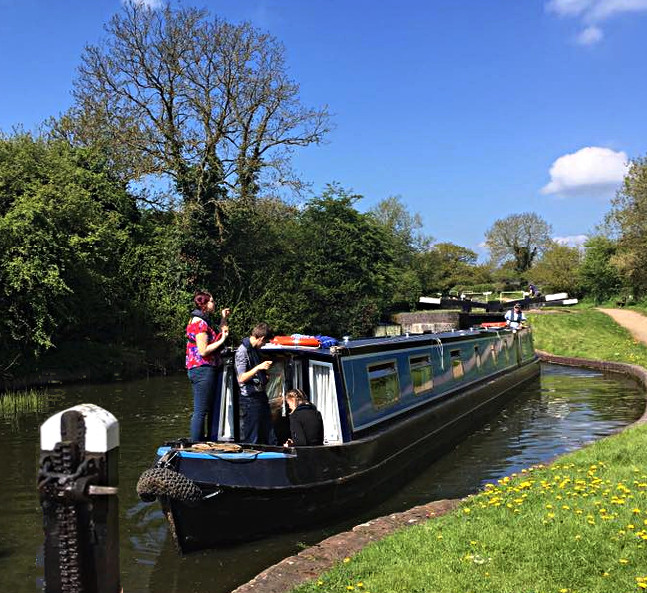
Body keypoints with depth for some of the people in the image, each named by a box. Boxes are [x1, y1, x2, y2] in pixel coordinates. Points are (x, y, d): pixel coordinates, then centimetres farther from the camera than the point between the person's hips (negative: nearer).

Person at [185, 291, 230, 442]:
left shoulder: (198, 321, 18)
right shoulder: (201, 323, -14)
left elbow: (214, 338, 19)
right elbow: (203, 350, -20)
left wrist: (223, 320, 19)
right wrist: (222, 340, -14)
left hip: (198, 370, 11)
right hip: (203, 369, -11)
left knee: (201, 411, 14)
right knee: (201, 411, -8)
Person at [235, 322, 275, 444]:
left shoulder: (256, 350, 14)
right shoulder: (242, 351, -12)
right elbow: (241, 378, -20)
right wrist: (259, 367, -24)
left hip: (261, 396, 9)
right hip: (250, 399, -9)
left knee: (269, 439, 11)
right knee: (251, 439, -1)